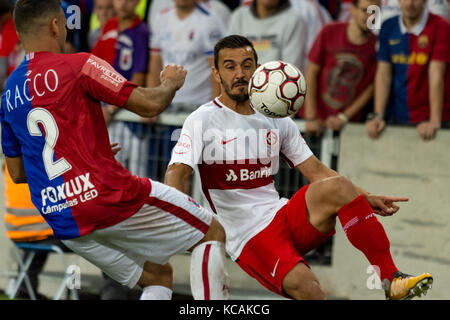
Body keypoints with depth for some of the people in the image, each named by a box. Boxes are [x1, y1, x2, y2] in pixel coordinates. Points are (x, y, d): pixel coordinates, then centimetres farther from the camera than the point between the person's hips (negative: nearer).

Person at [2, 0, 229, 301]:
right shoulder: (79, 66, -7)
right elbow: (150, 104, -12)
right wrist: (170, 82, 11)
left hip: (65, 224, 7)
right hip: (110, 196, -7)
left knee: (158, 275, 22)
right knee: (212, 232, 9)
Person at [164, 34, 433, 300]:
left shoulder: (276, 120, 12)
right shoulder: (202, 121, -4)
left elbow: (316, 171, 14)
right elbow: (177, 173, -15)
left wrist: (367, 199, 2)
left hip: (285, 216, 5)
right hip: (248, 237, -5)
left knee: (337, 187, -25)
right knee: (303, 285, -34)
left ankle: (391, 279, -21)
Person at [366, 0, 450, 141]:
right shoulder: (388, 28, 5)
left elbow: (436, 76, -16)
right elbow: (383, 74, 2)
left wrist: (435, 121, -21)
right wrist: (377, 116, -8)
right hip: (396, 118, 4)